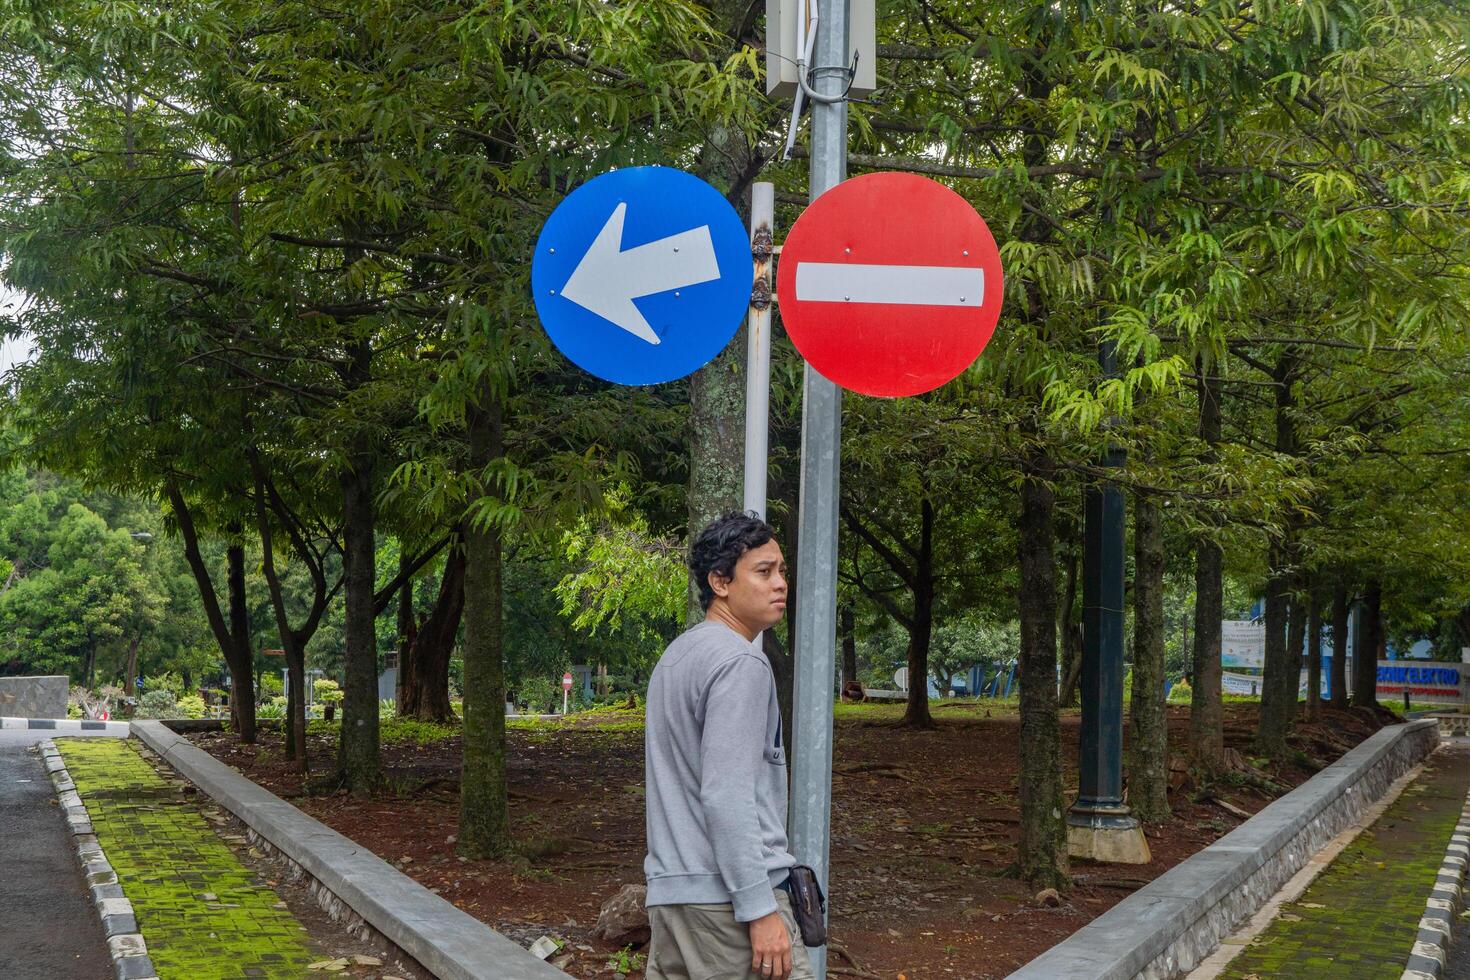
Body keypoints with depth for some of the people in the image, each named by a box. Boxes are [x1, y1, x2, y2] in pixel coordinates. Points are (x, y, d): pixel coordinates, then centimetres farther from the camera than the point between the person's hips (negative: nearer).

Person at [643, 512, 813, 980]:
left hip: (669, 890, 9)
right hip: (726, 894, -9)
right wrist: (761, 910, -19)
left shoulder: (675, 656, 16)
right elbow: (726, 797, -20)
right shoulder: (739, 662, -13)